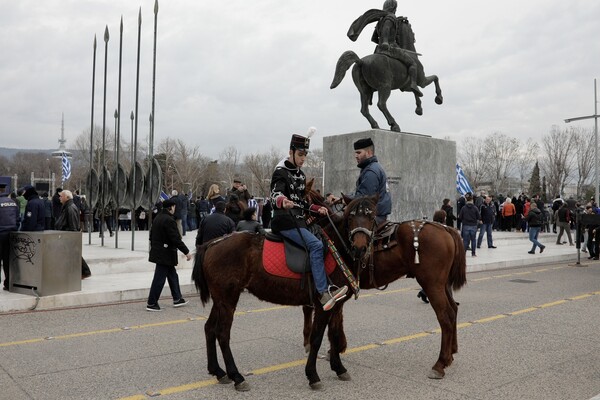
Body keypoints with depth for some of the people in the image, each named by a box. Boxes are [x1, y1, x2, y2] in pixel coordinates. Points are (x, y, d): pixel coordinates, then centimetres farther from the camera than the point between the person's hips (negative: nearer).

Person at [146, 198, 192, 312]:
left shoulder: (157, 218, 10)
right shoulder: (169, 220, -19)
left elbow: (152, 236, 17)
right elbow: (176, 239, -21)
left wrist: (154, 248, 28)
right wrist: (186, 252, -15)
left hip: (157, 252, 10)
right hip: (165, 254, -10)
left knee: (172, 275, 18)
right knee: (159, 279, -2)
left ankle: (177, 299, 27)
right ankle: (151, 303, 4)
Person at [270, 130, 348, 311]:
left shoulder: (300, 175, 18)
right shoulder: (281, 173, -7)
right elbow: (275, 194, -25)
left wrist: (317, 208, 9)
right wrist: (283, 201, -48)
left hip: (298, 220, 10)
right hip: (285, 221, -10)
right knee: (315, 244, -24)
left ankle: (328, 287, 10)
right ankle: (323, 293, -25)